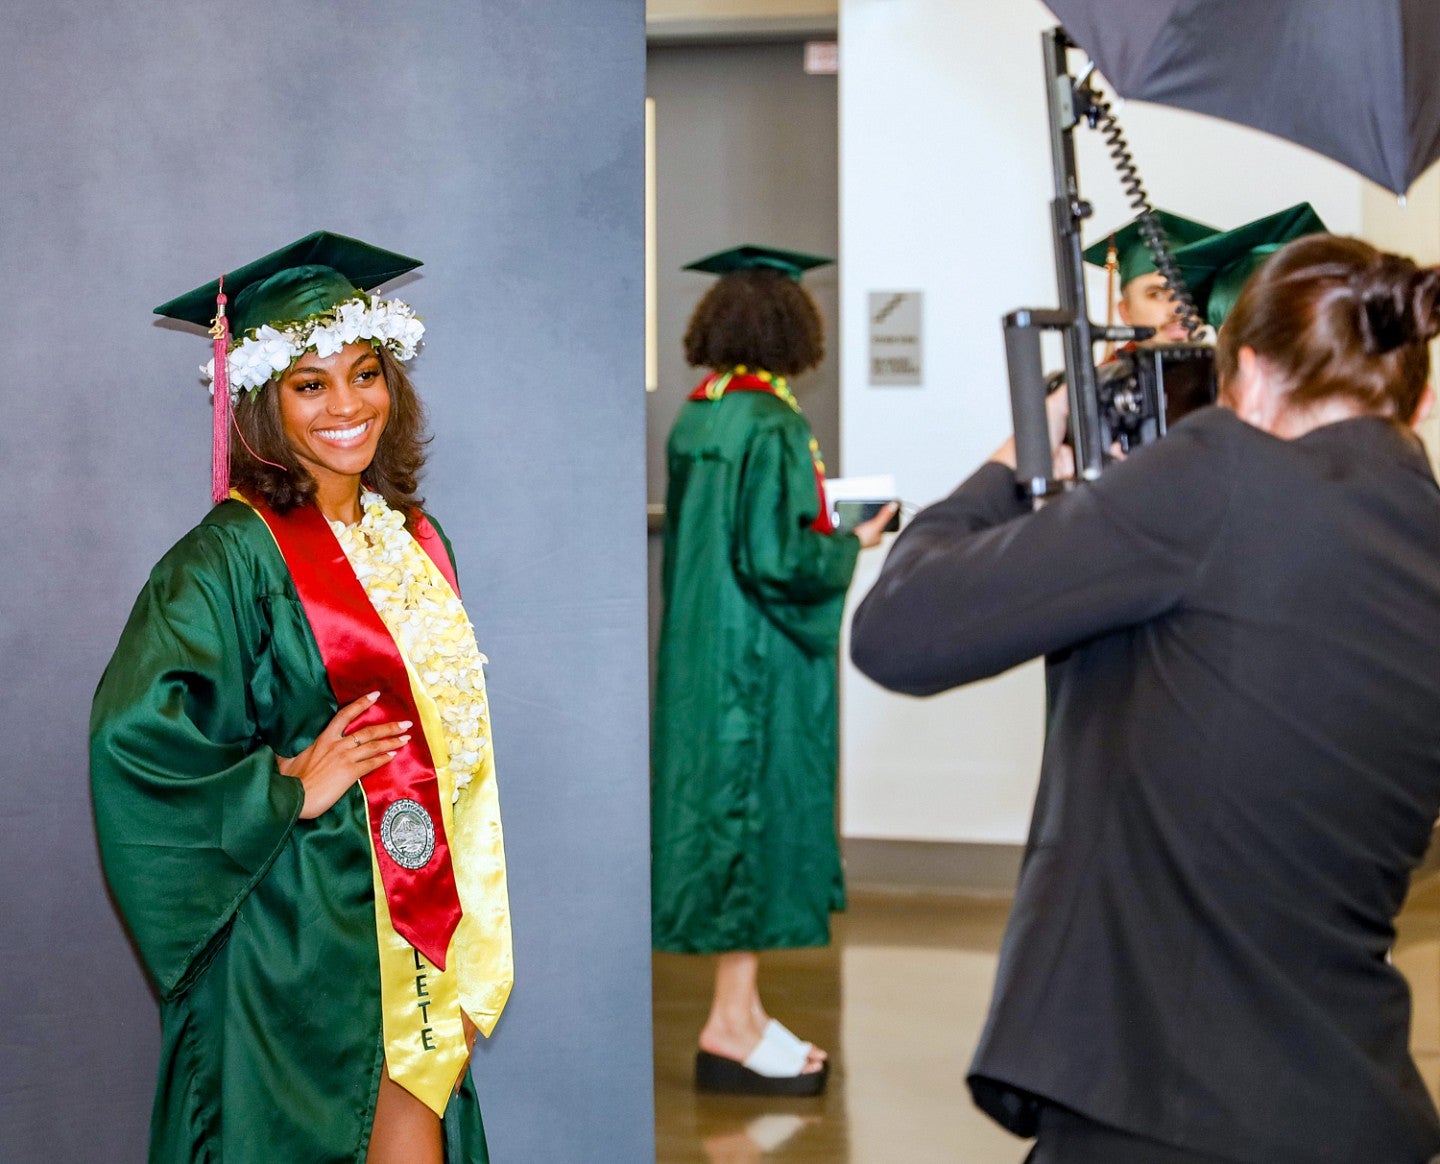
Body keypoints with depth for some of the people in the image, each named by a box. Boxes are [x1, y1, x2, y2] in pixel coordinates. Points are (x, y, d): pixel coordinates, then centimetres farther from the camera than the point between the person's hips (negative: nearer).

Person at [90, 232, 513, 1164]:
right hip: (301, 934, -6)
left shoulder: (415, 540, 10)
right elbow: (132, 735, -22)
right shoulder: (233, 554, -12)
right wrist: (289, 788, -14)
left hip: (418, 924, 6)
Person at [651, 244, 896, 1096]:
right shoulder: (770, 426, -19)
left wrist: (811, 509, 19)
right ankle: (734, 1024, 4)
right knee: (762, 806, -1)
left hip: (702, 646, 9)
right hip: (762, 658, -9)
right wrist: (853, 542, -6)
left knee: (727, 809, 13)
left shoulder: (696, 417, 7)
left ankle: (740, 1012, 22)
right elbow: (776, 558, -21)